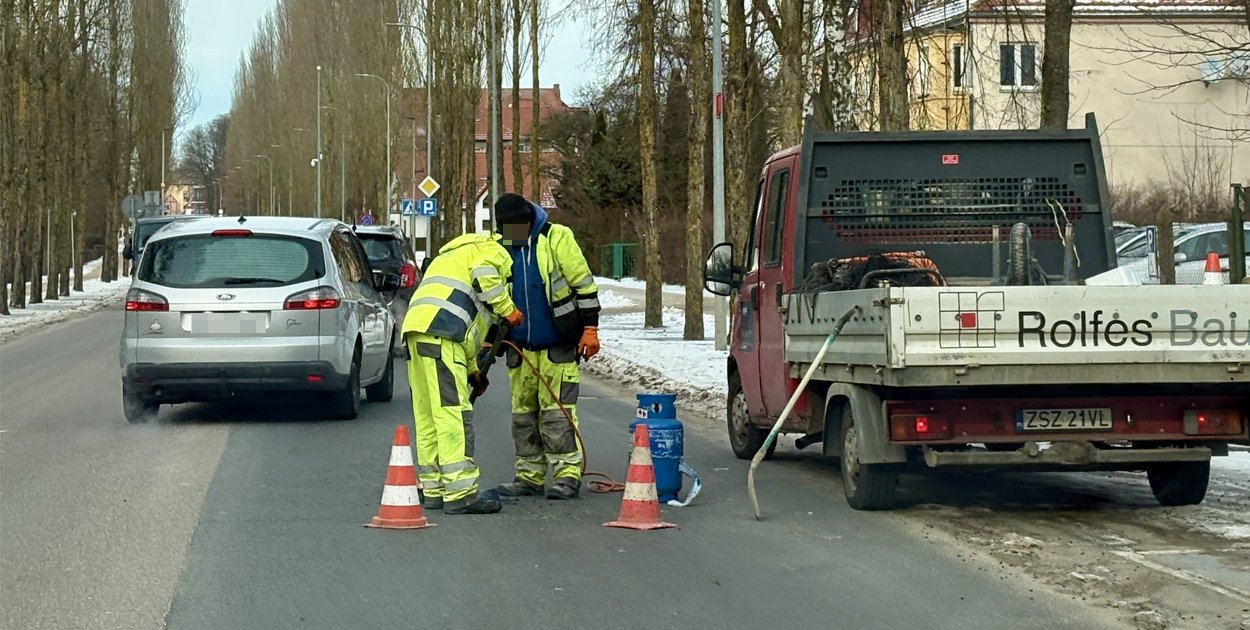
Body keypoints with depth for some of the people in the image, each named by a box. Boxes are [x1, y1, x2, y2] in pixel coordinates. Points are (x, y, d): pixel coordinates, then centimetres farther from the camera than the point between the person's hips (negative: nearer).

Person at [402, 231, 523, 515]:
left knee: (428, 417, 12)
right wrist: (507, 308, 0)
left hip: (414, 327, 10)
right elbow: (484, 274, -12)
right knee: (453, 412, -12)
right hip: (438, 332, -10)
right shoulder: (492, 250, 13)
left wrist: (472, 368, 33)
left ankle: (434, 489, 16)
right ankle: (461, 493, -15)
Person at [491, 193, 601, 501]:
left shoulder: (556, 238, -9)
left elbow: (583, 284, -7)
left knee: (557, 410, -9)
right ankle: (529, 476, 16)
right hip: (521, 348, 6)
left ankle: (567, 475, -5)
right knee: (523, 412, 8)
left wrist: (590, 328, -11)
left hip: (558, 345, -6)